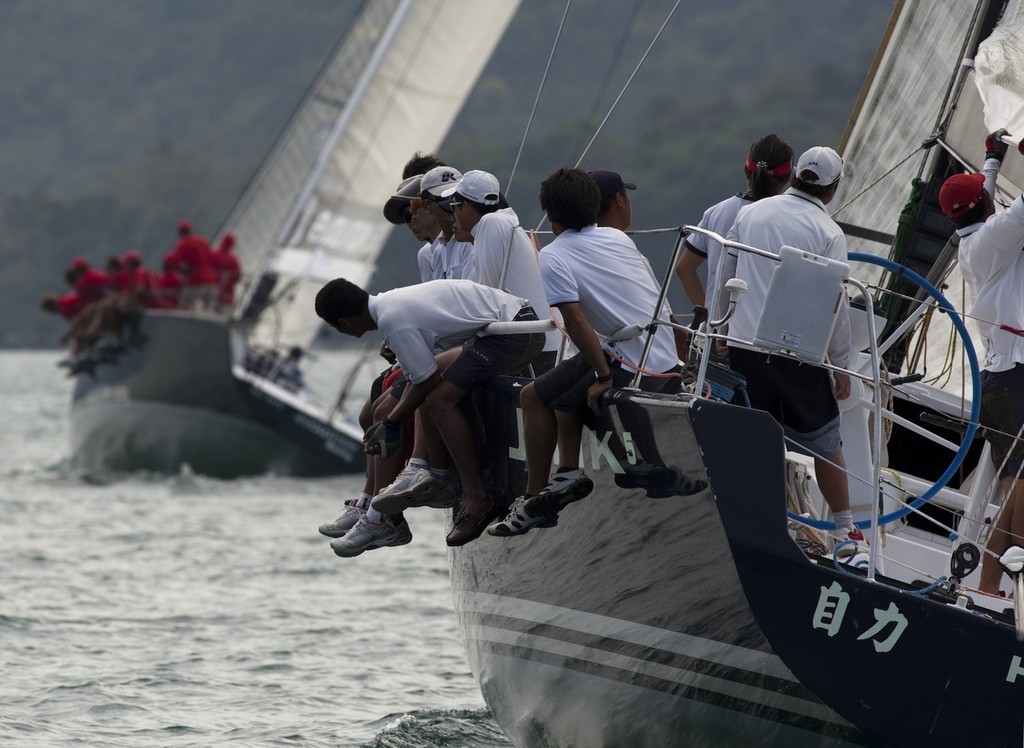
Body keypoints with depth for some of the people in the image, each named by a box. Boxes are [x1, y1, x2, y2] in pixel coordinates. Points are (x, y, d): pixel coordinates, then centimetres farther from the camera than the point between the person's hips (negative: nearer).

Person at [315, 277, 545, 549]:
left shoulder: (393, 321, -17)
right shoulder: (393, 301, 13)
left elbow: (427, 381, -10)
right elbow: (418, 375, 18)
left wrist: (391, 422, 2)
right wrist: (391, 420, 16)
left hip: (512, 331, -11)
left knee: (439, 401, -15)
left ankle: (477, 500, -13)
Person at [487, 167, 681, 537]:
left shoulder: (553, 256, -6)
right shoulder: (619, 238, 15)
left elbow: (575, 320, -16)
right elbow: (660, 302, 20)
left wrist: (603, 377, -12)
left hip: (630, 367, -8)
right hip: (668, 364, 8)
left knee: (534, 396, 7)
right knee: (564, 386, 27)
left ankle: (535, 500, 7)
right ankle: (569, 472, 15)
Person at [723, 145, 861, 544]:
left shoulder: (750, 213, 6)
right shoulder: (828, 232, -6)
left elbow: (722, 276, 12)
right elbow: (835, 303, -6)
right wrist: (842, 365, 1)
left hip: (743, 344, 3)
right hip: (799, 353, -3)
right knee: (825, 443, 8)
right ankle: (844, 529, 14)